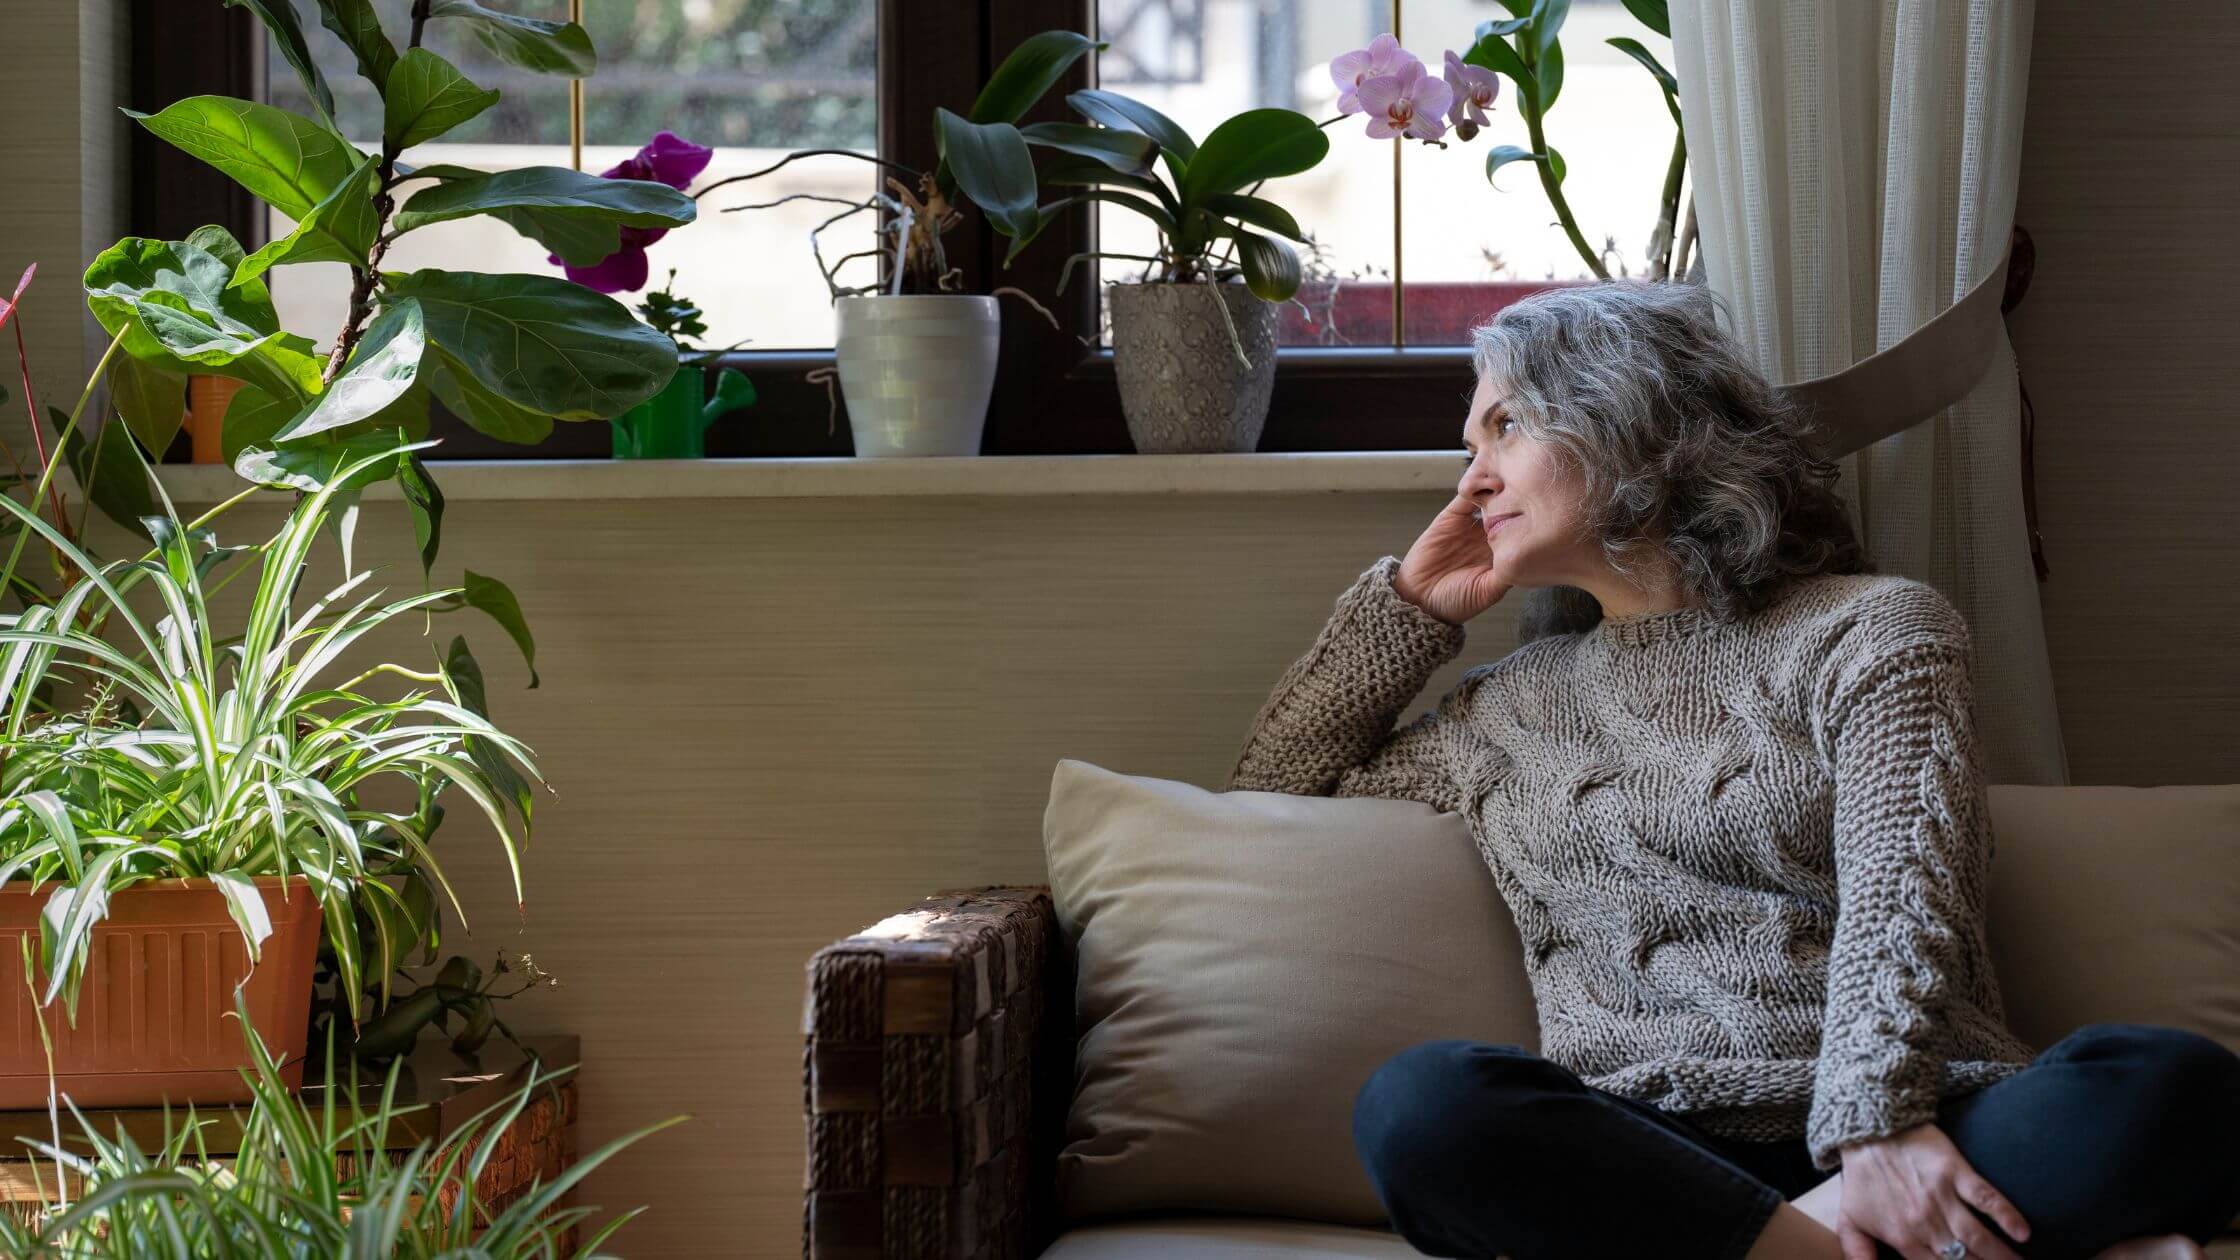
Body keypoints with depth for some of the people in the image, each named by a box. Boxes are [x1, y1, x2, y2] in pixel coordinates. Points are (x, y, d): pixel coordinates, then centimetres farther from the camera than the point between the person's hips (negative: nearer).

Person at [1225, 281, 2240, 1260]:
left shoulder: (1871, 628, 13)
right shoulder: (1513, 707, 27)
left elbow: (1901, 899, -4)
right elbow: (1268, 789, 37)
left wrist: (1878, 1127, -21)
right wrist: (1410, 605, 26)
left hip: (1899, 1131, -2)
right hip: (1639, 1148, 3)